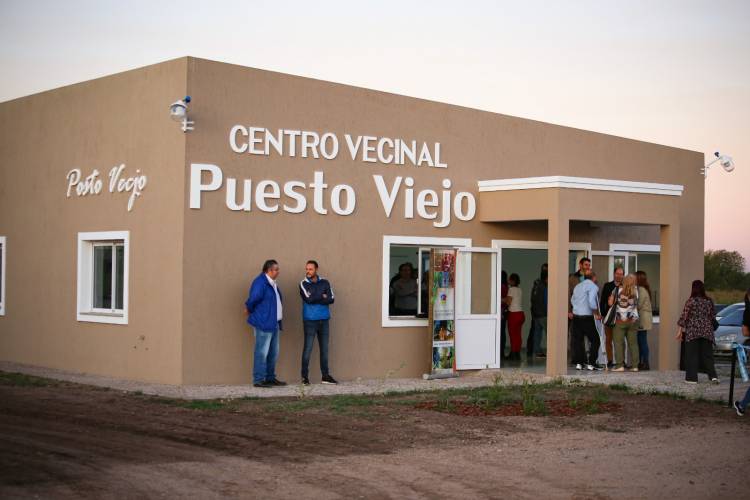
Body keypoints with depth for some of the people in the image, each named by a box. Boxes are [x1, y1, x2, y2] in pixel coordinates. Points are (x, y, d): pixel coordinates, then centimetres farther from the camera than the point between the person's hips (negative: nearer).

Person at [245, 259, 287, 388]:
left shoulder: (272, 283, 15)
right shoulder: (260, 282, -17)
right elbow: (253, 299, -24)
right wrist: (250, 310, -6)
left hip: (273, 323, 10)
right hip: (264, 323, -10)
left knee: (273, 353, 15)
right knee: (262, 352, -6)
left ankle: (270, 378, 23)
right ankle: (258, 380, -2)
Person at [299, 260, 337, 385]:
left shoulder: (325, 283, 6)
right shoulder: (303, 284, -2)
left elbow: (331, 299, -5)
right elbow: (308, 299, -16)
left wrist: (315, 298, -12)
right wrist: (322, 297, -6)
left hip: (324, 320, 3)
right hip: (310, 320, -3)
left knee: (324, 348, 9)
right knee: (308, 348, -4)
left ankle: (325, 375, 16)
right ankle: (305, 376, 2)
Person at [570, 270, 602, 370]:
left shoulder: (577, 286, 14)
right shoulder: (593, 287, -7)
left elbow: (572, 301, 17)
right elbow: (592, 302, -19)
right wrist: (597, 314, -8)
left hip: (576, 316, 7)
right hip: (587, 317, -7)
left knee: (578, 340, 9)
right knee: (594, 340, 2)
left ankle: (578, 363, 8)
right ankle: (591, 363, -3)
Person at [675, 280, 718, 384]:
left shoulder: (691, 301, -8)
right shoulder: (709, 301, 5)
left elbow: (683, 317, -7)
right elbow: (713, 317, 12)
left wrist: (680, 331, -2)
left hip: (692, 332, -4)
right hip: (707, 332, 4)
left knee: (692, 355, 3)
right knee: (707, 355, 8)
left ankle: (692, 378, 4)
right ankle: (713, 376, -5)